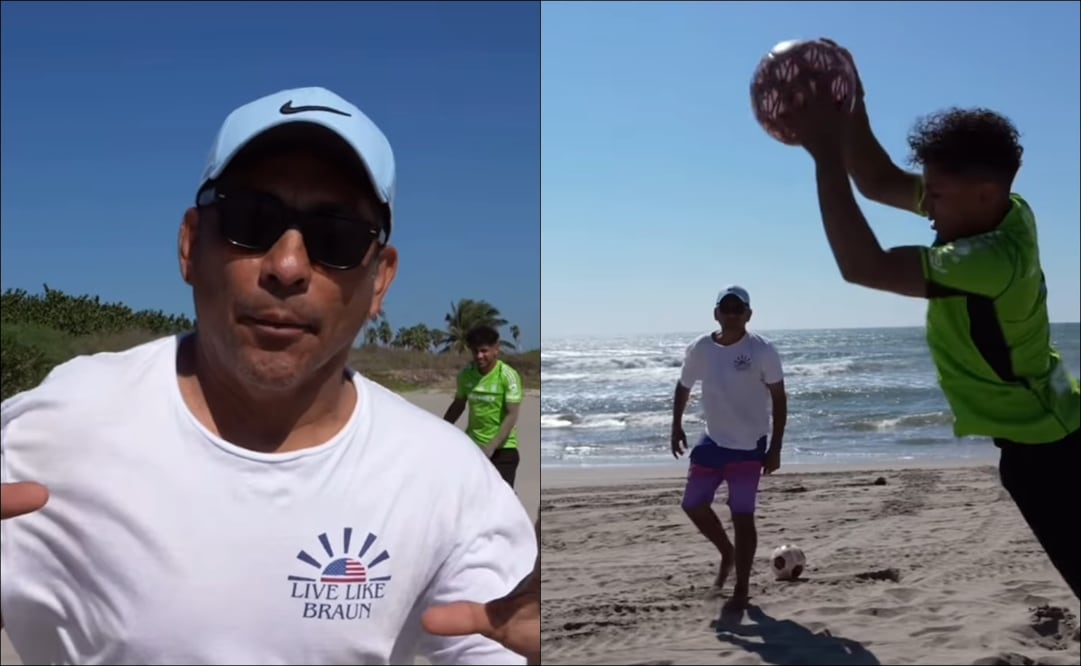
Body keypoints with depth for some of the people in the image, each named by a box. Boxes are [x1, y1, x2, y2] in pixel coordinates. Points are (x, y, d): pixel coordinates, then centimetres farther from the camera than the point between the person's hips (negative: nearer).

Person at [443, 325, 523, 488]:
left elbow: (512, 415, -18)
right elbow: (458, 405, 13)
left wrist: (491, 447, -25)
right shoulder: (466, 374, -2)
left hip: (503, 448, -5)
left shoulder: (508, 376, -16)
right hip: (473, 446, 5)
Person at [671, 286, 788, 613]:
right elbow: (684, 386, 15)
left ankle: (742, 590, 12)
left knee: (742, 516, -2)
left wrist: (775, 448, -12)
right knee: (693, 504, 8)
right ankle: (727, 553, 35)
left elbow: (779, 398, -8)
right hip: (713, 442, 5)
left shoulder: (762, 350, -13)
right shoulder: (699, 349, -2)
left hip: (749, 446, -5)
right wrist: (676, 426, 6)